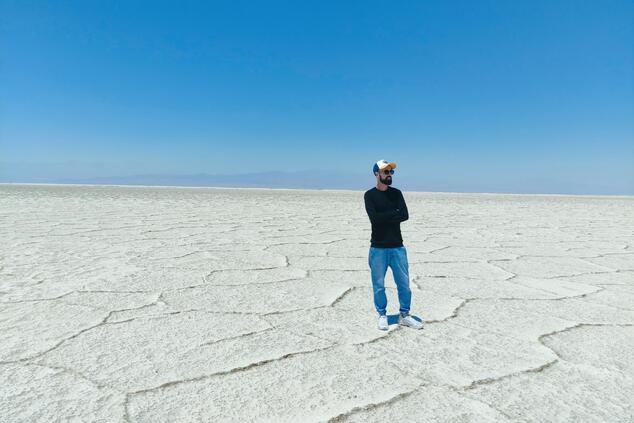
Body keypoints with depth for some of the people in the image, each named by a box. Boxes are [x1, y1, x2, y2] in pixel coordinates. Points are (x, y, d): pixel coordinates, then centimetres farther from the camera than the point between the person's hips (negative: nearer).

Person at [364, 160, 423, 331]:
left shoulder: (396, 193, 8)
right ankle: (382, 315, 22)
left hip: (397, 246, 3)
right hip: (378, 248, -3)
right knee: (379, 285, 5)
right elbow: (374, 218, -17)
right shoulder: (370, 195, -2)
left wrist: (384, 217, -14)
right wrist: (394, 213, -8)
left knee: (404, 283, 9)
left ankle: (404, 315, 24)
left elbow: (405, 215, -6)